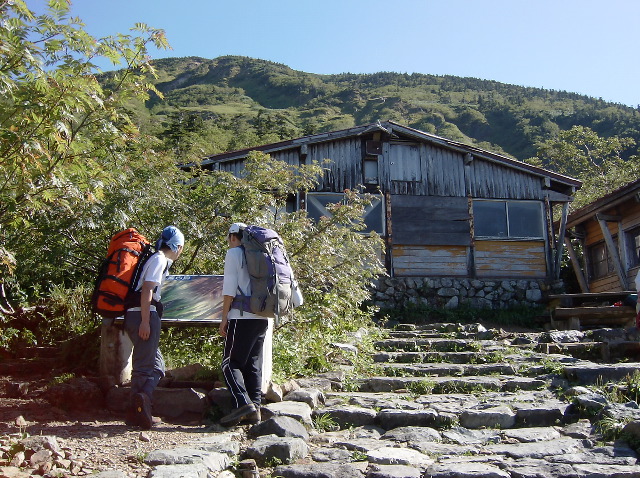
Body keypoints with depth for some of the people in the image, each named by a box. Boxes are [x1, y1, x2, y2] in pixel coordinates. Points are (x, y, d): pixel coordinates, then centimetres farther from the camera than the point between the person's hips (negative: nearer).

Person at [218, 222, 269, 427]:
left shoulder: (234, 253, -1)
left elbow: (230, 288, -8)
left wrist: (224, 317, -4)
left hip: (242, 316, -7)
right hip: (262, 317, 7)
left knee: (230, 363, -4)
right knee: (254, 364, 10)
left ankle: (243, 403, -20)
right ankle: (255, 408, 7)